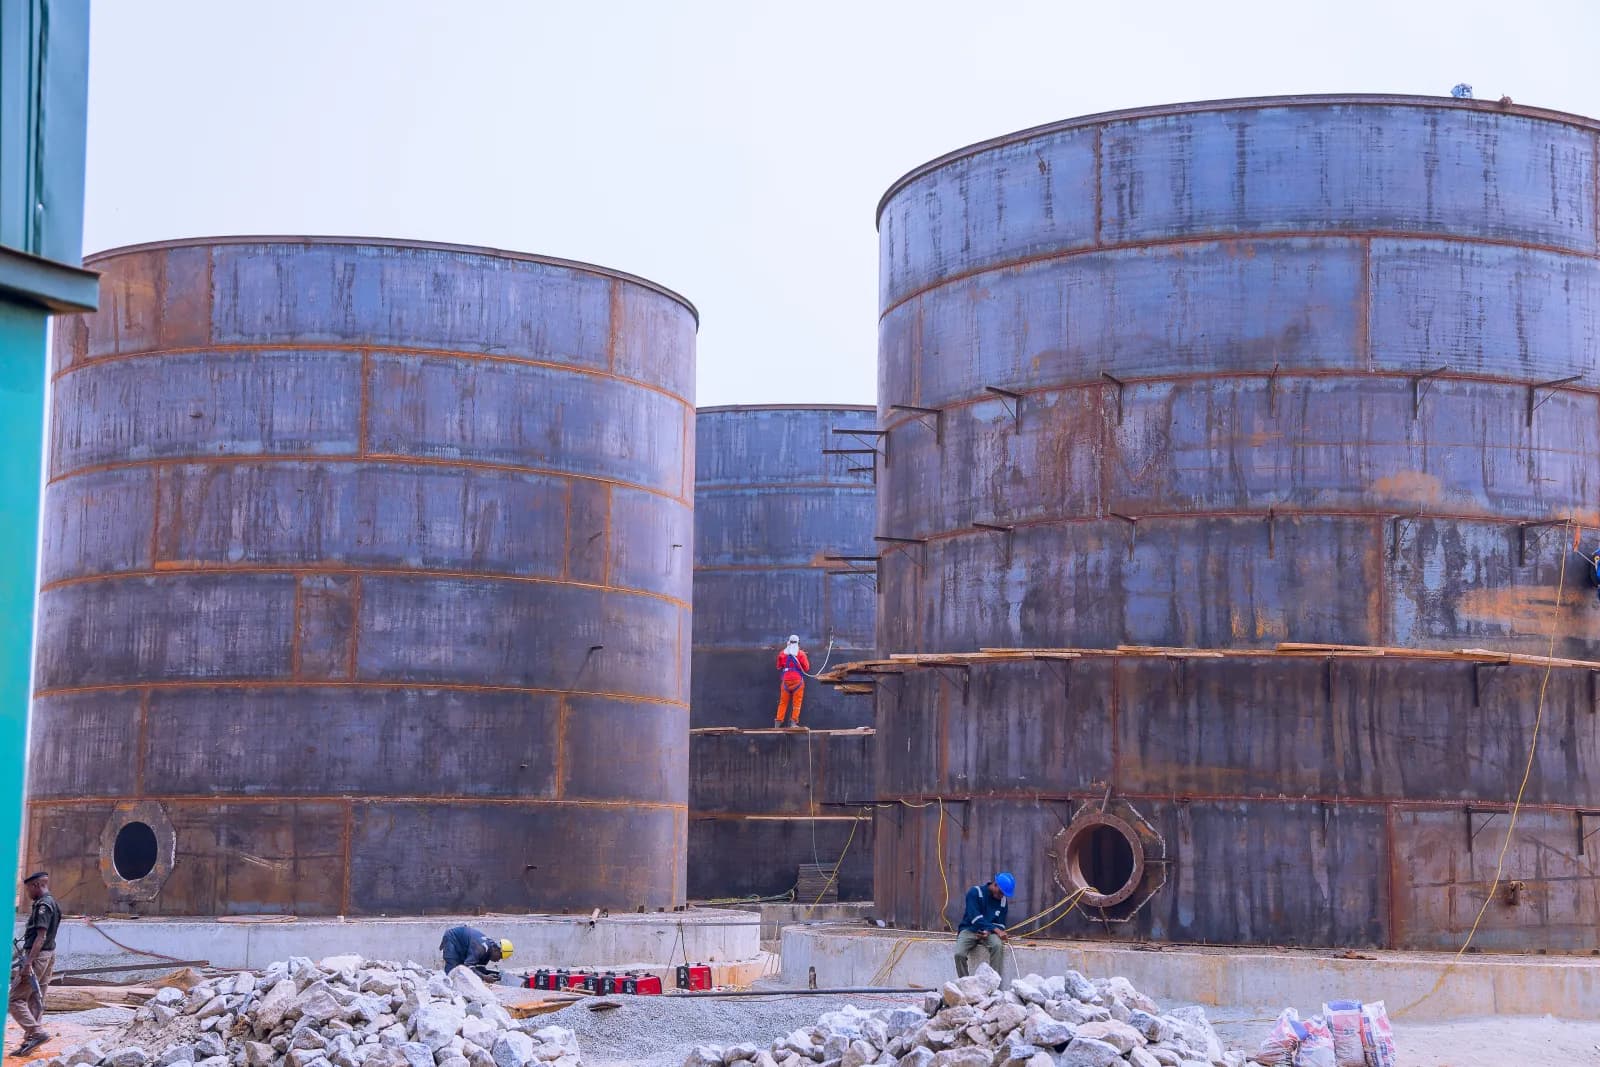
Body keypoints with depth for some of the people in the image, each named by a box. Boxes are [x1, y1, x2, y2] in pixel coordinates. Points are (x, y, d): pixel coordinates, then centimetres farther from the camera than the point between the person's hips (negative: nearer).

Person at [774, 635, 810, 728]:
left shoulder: (782, 654, 4)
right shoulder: (801, 654, -4)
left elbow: (779, 667, 14)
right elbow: (806, 668, 1)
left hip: (785, 679, 2)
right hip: (797, 680, -2)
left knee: (783, 702, 9)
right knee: (797, 702, 3)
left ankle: (778, 722, 5)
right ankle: (794, 721, -5)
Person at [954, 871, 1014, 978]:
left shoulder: (1003, 901, 2)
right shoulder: (975, 892, -11)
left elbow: (1000, 925, 4)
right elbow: (975, 918, -20)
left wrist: (988, 931, -19)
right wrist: (996, 929, -28)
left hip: (989, 932, 2)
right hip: (969, 930, -2)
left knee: (998, 945, -32)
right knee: (959, 954, -29)